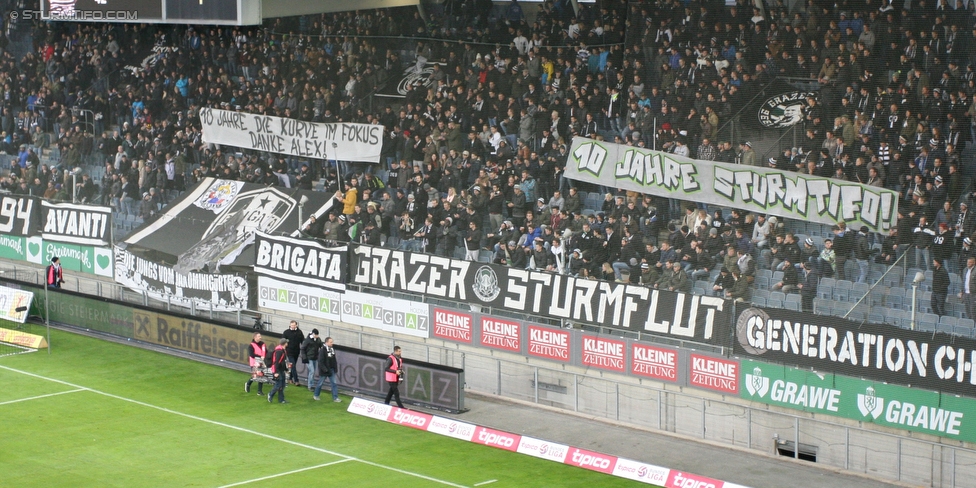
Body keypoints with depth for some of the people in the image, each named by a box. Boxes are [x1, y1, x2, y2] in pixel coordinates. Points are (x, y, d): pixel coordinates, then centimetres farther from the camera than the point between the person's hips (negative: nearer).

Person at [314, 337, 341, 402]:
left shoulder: (332, 349, 4)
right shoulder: (322, 350, -17)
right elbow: (320, 361, -19)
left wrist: (336, 369, 10)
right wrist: (324, 369, -23)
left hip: (332, 370, 6)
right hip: (324, 370, -6)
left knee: (334, 383, 1)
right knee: (320, 383, 10)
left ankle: (335, 398, 4)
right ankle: (316, 395, 29)